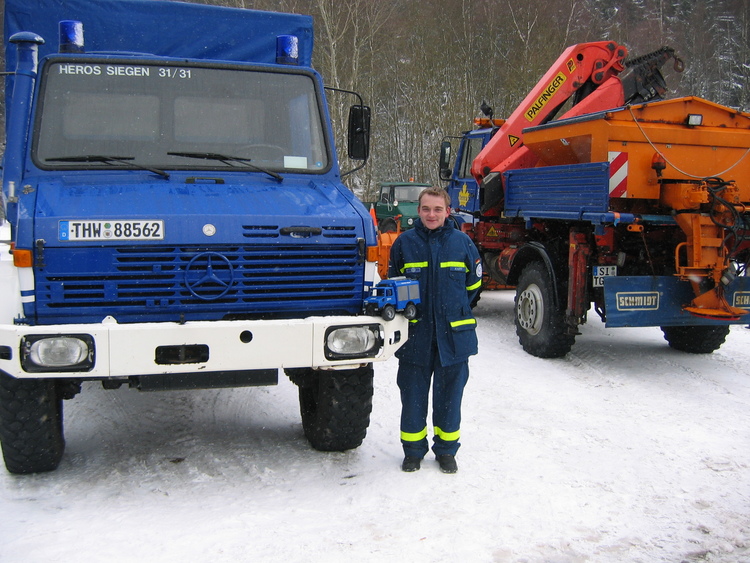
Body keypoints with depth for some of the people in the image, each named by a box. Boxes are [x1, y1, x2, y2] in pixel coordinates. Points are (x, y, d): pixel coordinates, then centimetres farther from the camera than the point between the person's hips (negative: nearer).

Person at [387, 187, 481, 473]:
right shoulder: (404, 243, 0)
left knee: (450, 393, 10)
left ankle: (446, 450, 26)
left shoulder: (462, 242, 0)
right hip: (415, 334, 0)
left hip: (453, 334, 0)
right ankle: (413, 449, 24)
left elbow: (473, 281, 13)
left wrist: (455, 309, 11)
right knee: (413, 394, 8)